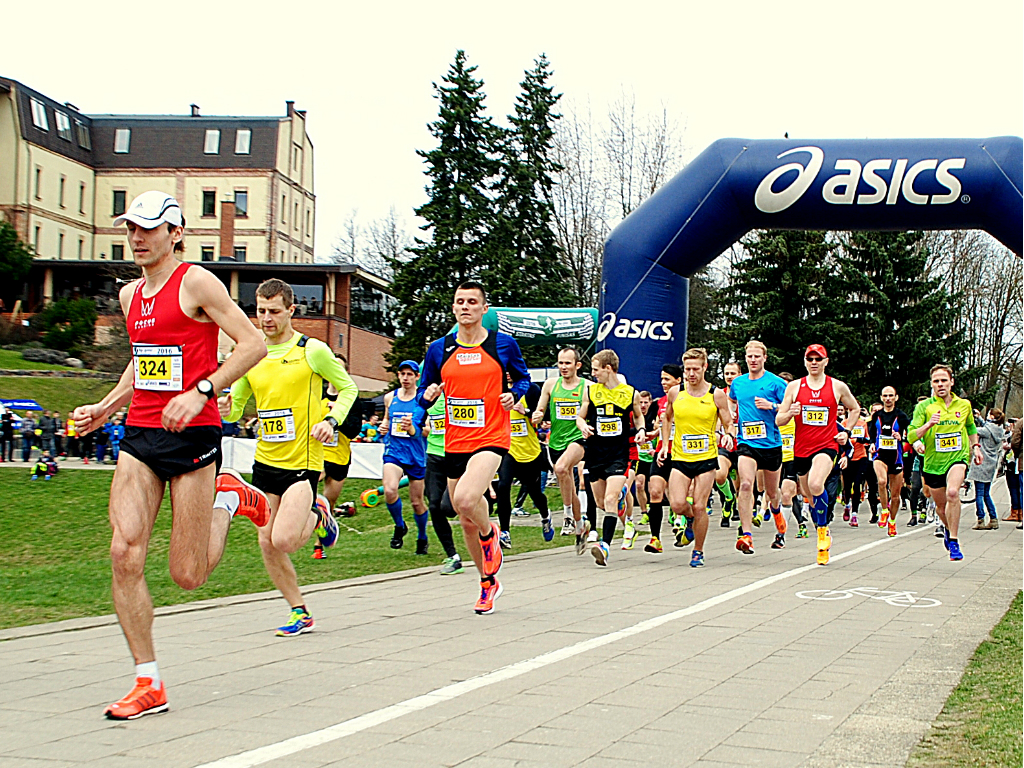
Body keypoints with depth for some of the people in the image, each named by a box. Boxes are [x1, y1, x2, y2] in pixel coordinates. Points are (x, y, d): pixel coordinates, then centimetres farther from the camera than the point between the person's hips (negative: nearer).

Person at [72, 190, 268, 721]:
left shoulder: (197, 283, -7)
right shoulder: (130, 294, 15)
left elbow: (253, 344, -12)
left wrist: (201, 392, -21)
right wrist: (105, 407, 17)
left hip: (192, 436, -6)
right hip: (139, 436, 6)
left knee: (187, 576, -2)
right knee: (125, 553, -9)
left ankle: (227, 499, 27)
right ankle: (148, 684, 0)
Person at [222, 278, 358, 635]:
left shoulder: (312, 350, -6)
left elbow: (348, 388, 4)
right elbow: (237, 405, 14)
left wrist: (331, 420, -12)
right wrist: (227, 411, -9)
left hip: (302, 461, -5)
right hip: (264, 462, 5)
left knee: (283, 541, -17)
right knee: (267, 545, 4)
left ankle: (318, 517, 15)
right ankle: (300, 612, 20)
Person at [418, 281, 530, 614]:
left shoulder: (504, 344, 0)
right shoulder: (438, 350, 6)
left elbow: (523, 378, 14)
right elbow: (423, 392, 14)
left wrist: (514, 394, -7)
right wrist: (428, 396, -9)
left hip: (491, 439, -4)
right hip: (454, 443, 4)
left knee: (466, 499, -29)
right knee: (466, 523, 11)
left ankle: (490, 535, 6)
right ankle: (488, 584, 32)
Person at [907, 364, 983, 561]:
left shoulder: (964, 404, 5)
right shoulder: (924, 407, -4)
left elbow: (971, 427, 25)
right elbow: (911, 436, -9)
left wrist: (975, 446, 12)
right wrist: (928, 424, -24)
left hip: (958, 458, -1)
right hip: (933, 463, 1)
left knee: (952, 492, -29)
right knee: (941, 507, 12)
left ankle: (953, 541, -19)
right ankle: (948, 528, 48)